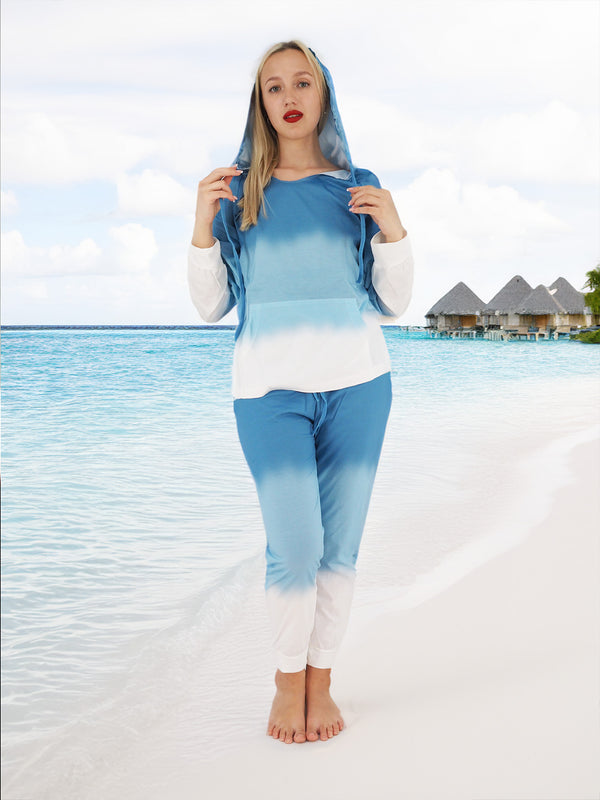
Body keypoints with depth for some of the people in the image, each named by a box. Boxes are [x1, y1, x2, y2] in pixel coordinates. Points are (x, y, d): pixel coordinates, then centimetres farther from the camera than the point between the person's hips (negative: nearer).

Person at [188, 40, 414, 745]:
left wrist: (392, 229, -6)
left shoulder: (358, 188, 10)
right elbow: (212, 305, 7)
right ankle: (287, 680, 15)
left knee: (339, 547, 4)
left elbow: (392, 302, 10)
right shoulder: (237, 193, 8)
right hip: (270, 388, -1)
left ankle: (320, 681, 20)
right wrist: (202, 227, -7)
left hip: (357, 383, 2)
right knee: (294, 551, -7)